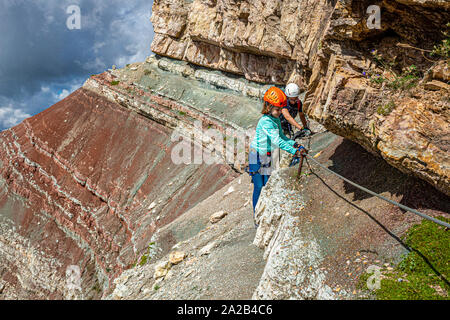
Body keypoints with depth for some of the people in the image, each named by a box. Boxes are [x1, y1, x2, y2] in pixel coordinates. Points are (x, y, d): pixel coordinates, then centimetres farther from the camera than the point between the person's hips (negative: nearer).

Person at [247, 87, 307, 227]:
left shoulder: (276, 119, 3)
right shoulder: (265, 122, -25)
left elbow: (282, 137, 10)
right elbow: (277, 141, -32)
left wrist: (296, 144, -6)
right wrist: (294, 151, -35)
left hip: (268, 157, 8)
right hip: (257, 157, -8)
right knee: (259, 187, -1)